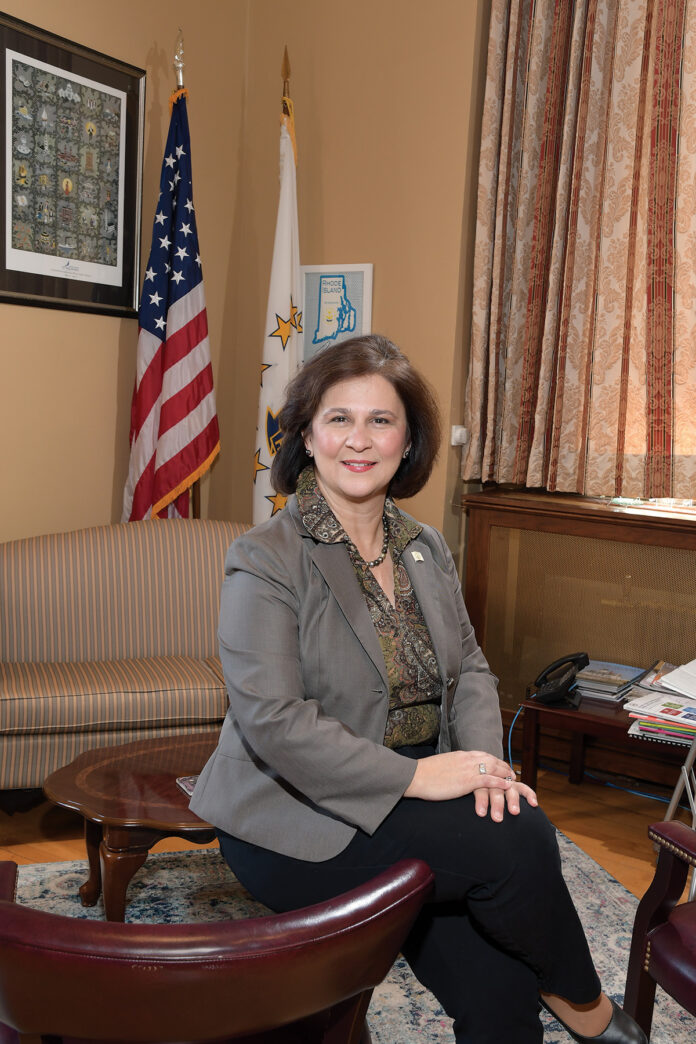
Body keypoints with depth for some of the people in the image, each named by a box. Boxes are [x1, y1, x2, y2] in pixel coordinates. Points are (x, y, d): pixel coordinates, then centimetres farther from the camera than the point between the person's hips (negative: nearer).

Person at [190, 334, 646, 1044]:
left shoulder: (426, 550, 10)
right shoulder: (266, 560, -12)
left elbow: (468, 669, 11)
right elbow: (272, 721, -20)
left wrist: (485, 759, -10)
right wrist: (415, 775, -22)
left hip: (413, 791, 6)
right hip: (302, 819, -5)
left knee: (498, 984, -16)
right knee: (513, 842, -21)